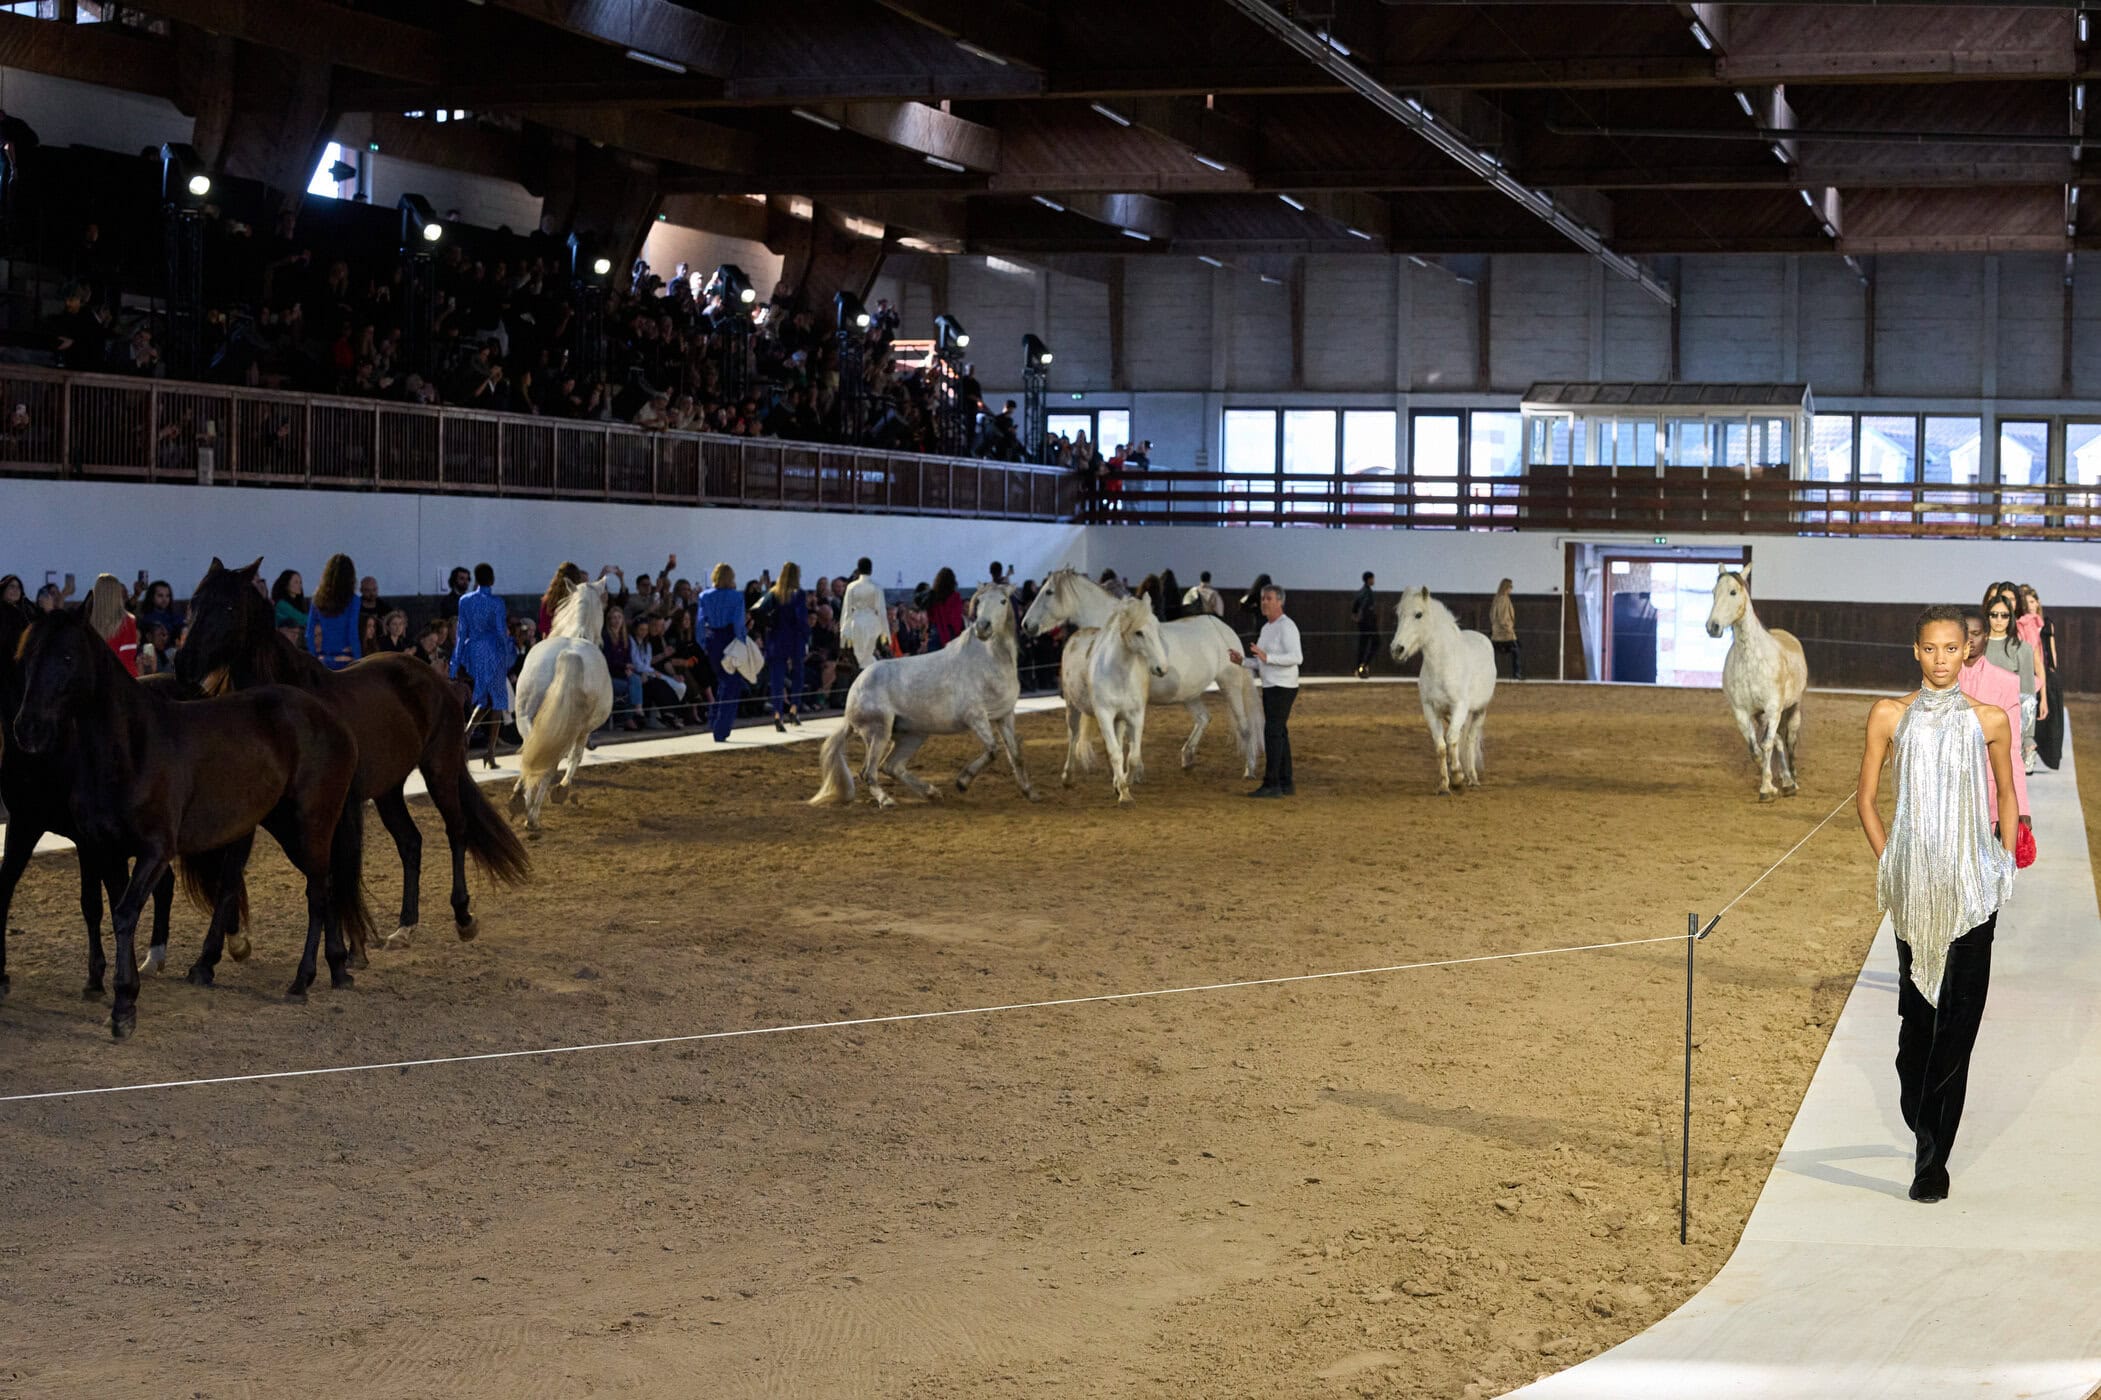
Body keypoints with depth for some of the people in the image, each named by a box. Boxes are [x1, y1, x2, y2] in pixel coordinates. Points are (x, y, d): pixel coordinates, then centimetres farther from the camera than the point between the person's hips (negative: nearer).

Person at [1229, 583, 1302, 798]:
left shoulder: (1286, 627, -14)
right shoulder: (1267, 628, 15)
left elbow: (1296, 657, -24)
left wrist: (1266, 657, -32)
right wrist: (1242, 661, 3)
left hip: (1283, 688, -10)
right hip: (1270, 687, 10)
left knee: (1273, 734, -11)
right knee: (1279, 734, 10)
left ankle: (1271, 785, -10)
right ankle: (1286, 784, 14)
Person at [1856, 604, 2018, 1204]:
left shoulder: (1989, 720, 2)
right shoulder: (1890, 716, 1)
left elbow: (2007, 796, 15)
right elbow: (1866, 801, 8)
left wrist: (2005, 864, 9)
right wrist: (1889, 865, 2)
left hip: (1972, 885, 0)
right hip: (1913, 885, 1)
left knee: (1957, 1020, -5)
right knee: (1917, 1013, 10)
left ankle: (1931, 1156, -2)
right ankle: (1926, 1130, 31)